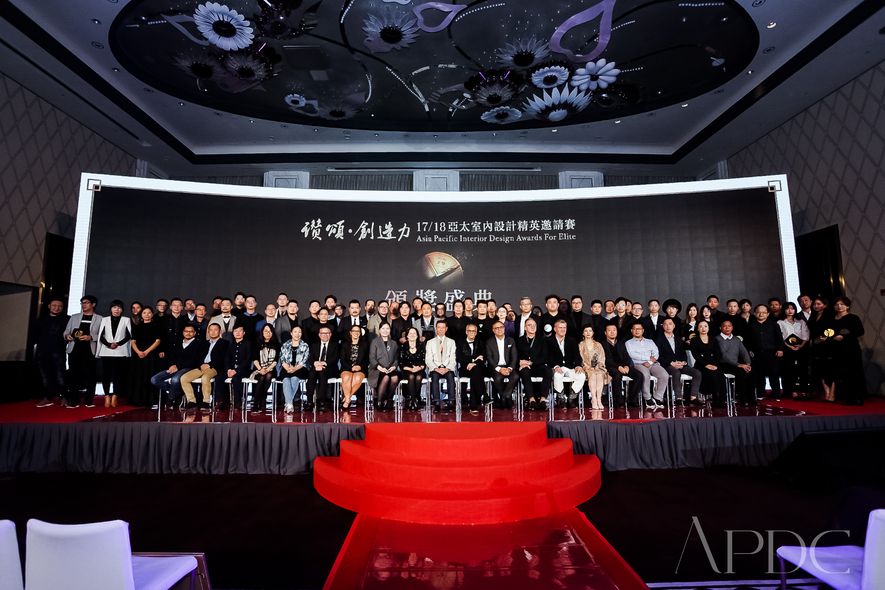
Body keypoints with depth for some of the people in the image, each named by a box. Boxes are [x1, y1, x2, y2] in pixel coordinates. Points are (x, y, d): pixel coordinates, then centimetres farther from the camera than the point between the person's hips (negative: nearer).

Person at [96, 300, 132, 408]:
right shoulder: (104, 320, 14)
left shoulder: (126, 320, 9)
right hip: (106, 352, 2)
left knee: (118, 375, -4)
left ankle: (114, 397, -1)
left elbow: (129, 336, 3)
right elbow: (101, 336, 6)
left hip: (120, 352, -1)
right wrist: (109, 344, -11)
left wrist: (118, 344, -11)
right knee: (106, 374, -1)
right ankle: (107, 396, 4)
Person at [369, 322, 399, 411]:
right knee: (386, 378, -34)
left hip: (390, 370, 3)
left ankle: (389, 400, -11)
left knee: (395, 378, -30)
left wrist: (394, 366, -6)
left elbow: (396, 358, 15)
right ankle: (380, 402, -19)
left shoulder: (394, 343, 20)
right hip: (377, 370, -3)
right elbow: (372, 358, -2)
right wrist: (379, 367, -18)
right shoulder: (375, 342, 7)